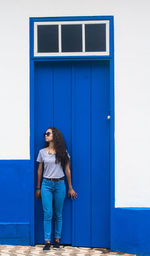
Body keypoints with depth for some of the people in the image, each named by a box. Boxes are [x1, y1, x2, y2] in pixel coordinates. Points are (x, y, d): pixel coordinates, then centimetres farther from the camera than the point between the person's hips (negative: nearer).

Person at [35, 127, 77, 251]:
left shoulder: (63, 152, 2)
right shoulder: (42, 152, 5)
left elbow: (67, 170, 5)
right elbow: (39, 170, 10)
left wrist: (70, 188, 5)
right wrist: (38, 188, 11)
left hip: (60, 184, 0)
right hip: (46, 184, 0)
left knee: (58, 214, 5)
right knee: (47, 214, -5)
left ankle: (57, 239, 16)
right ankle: (47, 241, 0)